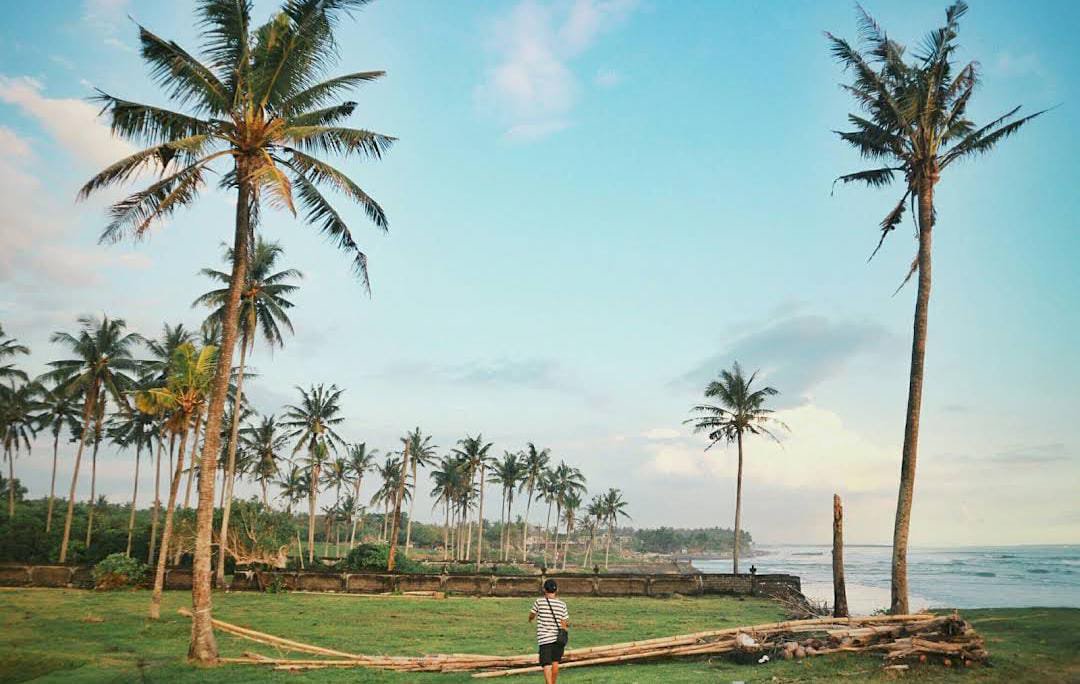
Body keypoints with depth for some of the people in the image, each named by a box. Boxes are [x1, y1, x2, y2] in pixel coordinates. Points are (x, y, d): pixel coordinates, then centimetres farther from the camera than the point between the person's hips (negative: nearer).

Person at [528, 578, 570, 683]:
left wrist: (531, 619, 31)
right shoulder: (562, 605, -1)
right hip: (558, 638, 3)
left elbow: (531, 616, 10)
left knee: (547, 665, -4)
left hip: (544, 638, -2)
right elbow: (565, 624, -3)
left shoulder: (539, 602, -5)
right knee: (555, 662, 19)